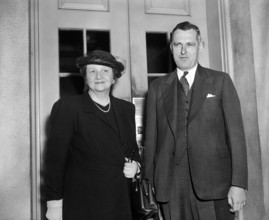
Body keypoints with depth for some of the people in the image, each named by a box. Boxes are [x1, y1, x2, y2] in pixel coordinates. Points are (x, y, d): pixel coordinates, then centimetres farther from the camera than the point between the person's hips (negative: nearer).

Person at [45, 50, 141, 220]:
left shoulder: (127, 108, 6)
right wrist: (54, 203, -10)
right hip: (82, 205, -4)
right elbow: (55, 158, -9)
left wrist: (135, 165, -4)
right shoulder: (67, 107, -9)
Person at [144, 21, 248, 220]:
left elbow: (235, 133, -1)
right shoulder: (157, 87, 9)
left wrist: (238, 184, -8)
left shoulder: (221, 81, 5)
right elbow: (151, 138, 6)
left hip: (214, 183, -1)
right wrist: (149, 185, 2)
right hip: (171, 187, 2)